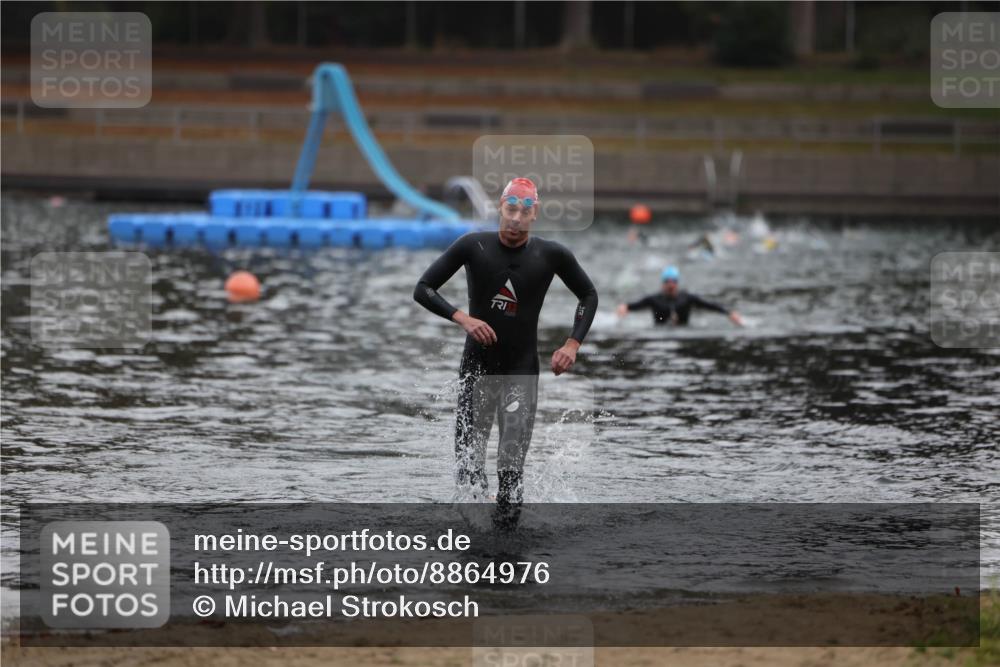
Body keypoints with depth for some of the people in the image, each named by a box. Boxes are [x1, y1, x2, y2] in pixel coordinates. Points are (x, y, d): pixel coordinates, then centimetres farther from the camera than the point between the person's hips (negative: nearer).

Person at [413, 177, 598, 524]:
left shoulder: (552, 255, -3)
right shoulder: (474, 246, -6)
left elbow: (589, 296, 13)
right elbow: (423, 289, -3)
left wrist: (573, 344, -1)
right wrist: (462, 318, -18)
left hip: (522, 371, 0)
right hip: (477, 367, 0)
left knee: (511, 471, -9)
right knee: (468, 463, 0)